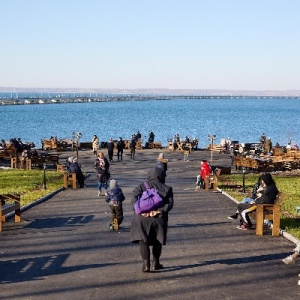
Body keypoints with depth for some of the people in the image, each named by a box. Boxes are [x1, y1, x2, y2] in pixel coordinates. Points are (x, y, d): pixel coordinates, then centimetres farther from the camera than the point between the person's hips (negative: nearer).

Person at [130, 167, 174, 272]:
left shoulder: (142, 187, 5)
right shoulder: (166, 189, 6)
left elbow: (134, 198, -11)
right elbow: (169, 203, -8)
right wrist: (159, 211, -15)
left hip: (143, 218, -1)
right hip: (158, 218, 1)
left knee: (143, 241, 4)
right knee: (157, 241, 17)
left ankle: (146, 264, -5)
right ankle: (155, 263, 24)